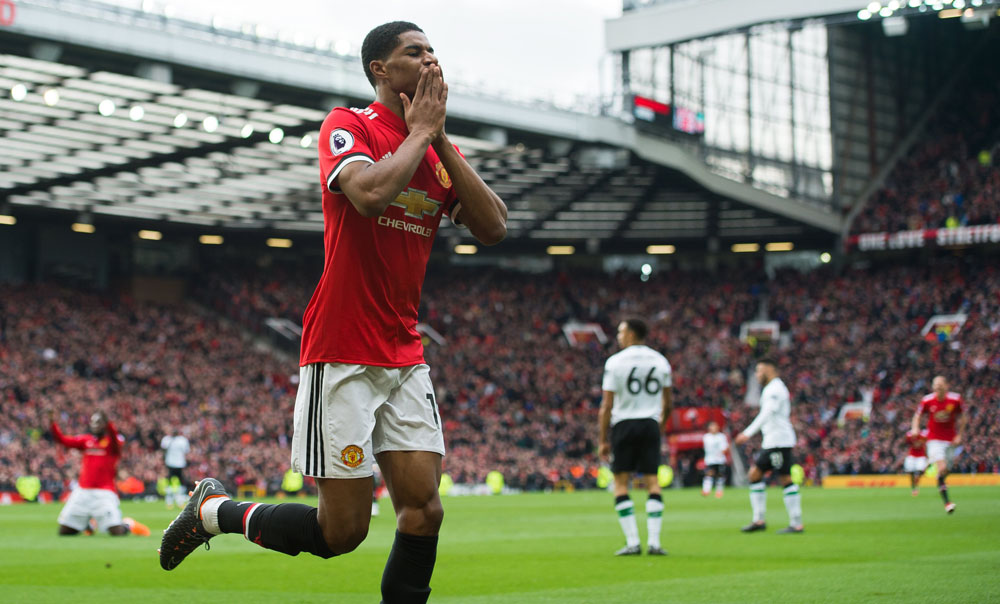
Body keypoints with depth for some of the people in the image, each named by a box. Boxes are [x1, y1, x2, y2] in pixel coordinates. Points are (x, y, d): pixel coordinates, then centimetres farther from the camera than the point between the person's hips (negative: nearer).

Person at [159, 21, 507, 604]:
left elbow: (493, 227, 0)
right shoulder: (348, 125, -8)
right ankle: (213, 509, 19)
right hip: (342, 356, -6)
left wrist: (442, 139, -5)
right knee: (342, 530, -3)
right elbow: (369, 193, -29)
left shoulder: (440, 150, 12)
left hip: (406, 356, 7)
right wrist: (421, 131, -15)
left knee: (424, 511, -1)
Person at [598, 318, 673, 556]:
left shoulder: (615, 362, -6)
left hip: (623, 424, -3)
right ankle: (654, 542, -1)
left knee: (621, 483, 3)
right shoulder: (660, 361, 6)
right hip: (650, 424, 3)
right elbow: (668, 402, 14)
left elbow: (607, 405, -8)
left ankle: (632, 542, -5)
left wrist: (603, 440, -2)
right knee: (652, 482, 6)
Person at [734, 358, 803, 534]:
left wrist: (748, 433, -29)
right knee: (754, 474, 9)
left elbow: (767, 414, -23)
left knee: (785, 480, -9)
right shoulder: (772, 389, 21)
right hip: (770, 442, 11)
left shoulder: (775, 389, -11)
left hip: (779, 440, -11)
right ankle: (759, 520, 10)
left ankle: (796, 524, -8)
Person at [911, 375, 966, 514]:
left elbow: (961, 417, 7)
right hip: (934, 439, -2)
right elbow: (918, 415, 6)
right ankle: (947, 502, -15)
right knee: (942, 468, -18)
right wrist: (915, 428, -12)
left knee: (945, 471, 6)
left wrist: (959, 435, 1)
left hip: (950, 439, 2)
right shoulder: (927, 401, -9)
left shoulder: (955, 400, -7)